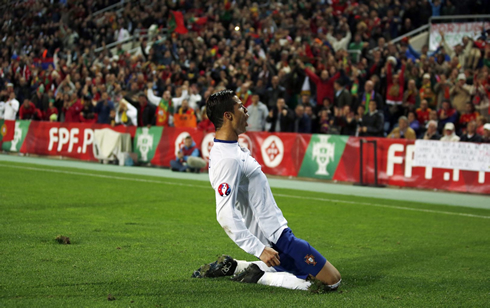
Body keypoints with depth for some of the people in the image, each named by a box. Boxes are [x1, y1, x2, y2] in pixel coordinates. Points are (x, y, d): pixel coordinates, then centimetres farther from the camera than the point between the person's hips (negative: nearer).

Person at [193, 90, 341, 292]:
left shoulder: (233, 148, 8)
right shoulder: (228, 159, -24)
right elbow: (225, 215, -29)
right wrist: (260, 249, -29)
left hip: (276, 229, 10)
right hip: (275, 236, -10)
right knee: (332, 280, -9)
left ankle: (232, 267, 15)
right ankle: (259, 277, -8)